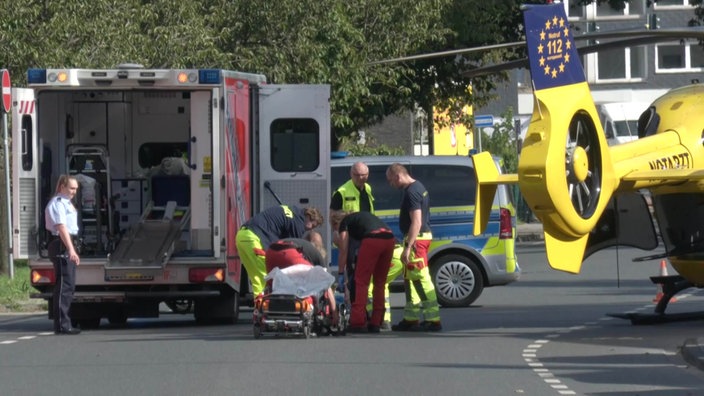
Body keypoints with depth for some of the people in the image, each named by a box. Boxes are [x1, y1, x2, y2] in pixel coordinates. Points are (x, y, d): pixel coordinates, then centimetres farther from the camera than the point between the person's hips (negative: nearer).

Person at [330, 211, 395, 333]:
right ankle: (375, 324, 16)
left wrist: (341, 274, 20)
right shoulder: (359, 216, 36)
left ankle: (358, 323, -3)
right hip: (389, 238, 7)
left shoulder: (344, 223, 17)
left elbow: (343, 252, 13)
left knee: (361, 281, 1)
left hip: (372, 239, -7)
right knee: (379, 282, 15)